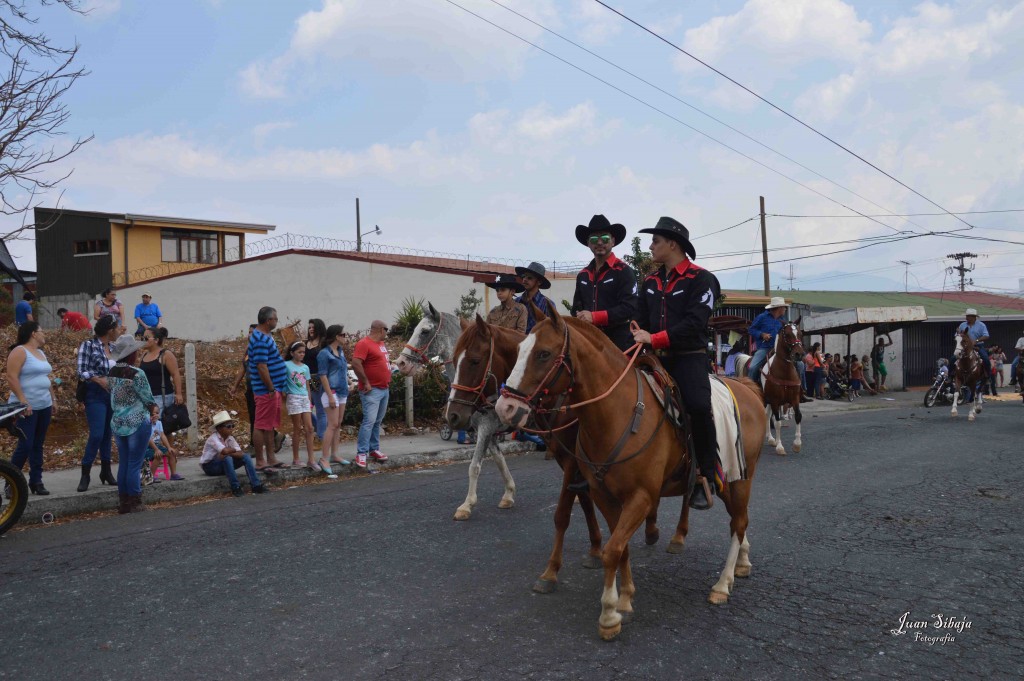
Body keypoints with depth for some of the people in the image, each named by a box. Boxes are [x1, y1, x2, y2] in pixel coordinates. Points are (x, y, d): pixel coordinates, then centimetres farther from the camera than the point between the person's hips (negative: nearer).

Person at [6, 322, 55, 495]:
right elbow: (11, 377, -17)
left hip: (44, 406, 8)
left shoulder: (41, 353, 17)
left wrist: (53, 399, 18)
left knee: (38, 446, 10)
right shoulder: (19, 351, -10)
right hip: (27, 407, -8)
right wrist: (23, 401, -22)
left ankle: (36, 481, 14)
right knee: (25, 446, -10)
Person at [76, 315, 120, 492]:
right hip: (96, 395, -6)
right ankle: (85, 474, -2)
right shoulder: (88, 345, -6)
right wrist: (99, 380, -24)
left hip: (113, 395, 6)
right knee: (97, 435, -12)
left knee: (107, 434, 12)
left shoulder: (113, 347, 11)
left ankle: (106, 471, 21)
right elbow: (81, 371, -11)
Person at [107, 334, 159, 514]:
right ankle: (134, 503, 6)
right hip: (138, 423, -7)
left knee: (123, 463, 12)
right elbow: (148, 398, -11)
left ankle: (123, 502, 18)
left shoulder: (112, 372, 5)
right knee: (135, 465, 0)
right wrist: (155, 409, 11)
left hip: (117, 423, 7)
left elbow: (114, 398, 11)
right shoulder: (136, 374, -17)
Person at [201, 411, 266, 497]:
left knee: (246, 457, -12)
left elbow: (240, 454, -13)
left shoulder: (230, 438, -2)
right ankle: (235, 488, -29)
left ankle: (256, 485, -17)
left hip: (224, 464, 6)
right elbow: (225, 451, -39)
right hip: (209, 466, -6)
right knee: (227, 458, -36)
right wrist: (233, 450, -18)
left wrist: (228, 453, -29)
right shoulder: (213, 439, -22)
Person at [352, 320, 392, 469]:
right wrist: (366, 383, -19)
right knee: (369, 420, -13)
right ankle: (361, 453, -11)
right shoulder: (364, 343, -14)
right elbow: (356, 364, -23)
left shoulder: (381, 344, 16)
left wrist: (391, 368, 14)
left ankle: (374, 449, 20)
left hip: (384, 388, 9)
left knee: (377, 421, 13)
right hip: (372, 390, -9)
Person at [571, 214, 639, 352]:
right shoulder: (583, 275, 16)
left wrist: (594, 317, -21)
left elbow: (629, 308, -14)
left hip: (619, 342, -5)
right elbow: (577, 307, 20)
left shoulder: (624, 271, -4)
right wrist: (580, 318, -5)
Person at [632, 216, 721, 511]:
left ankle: (706, 476, -13)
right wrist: (637, 338, -5)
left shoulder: (701, 279, -5)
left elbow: (694, 324, -16)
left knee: (698, 405, -30)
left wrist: (654, 339, -22)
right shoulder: (651, 282, 15)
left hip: (689, 357, -6)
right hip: (656, 357, 7)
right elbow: (642, 321, 17)